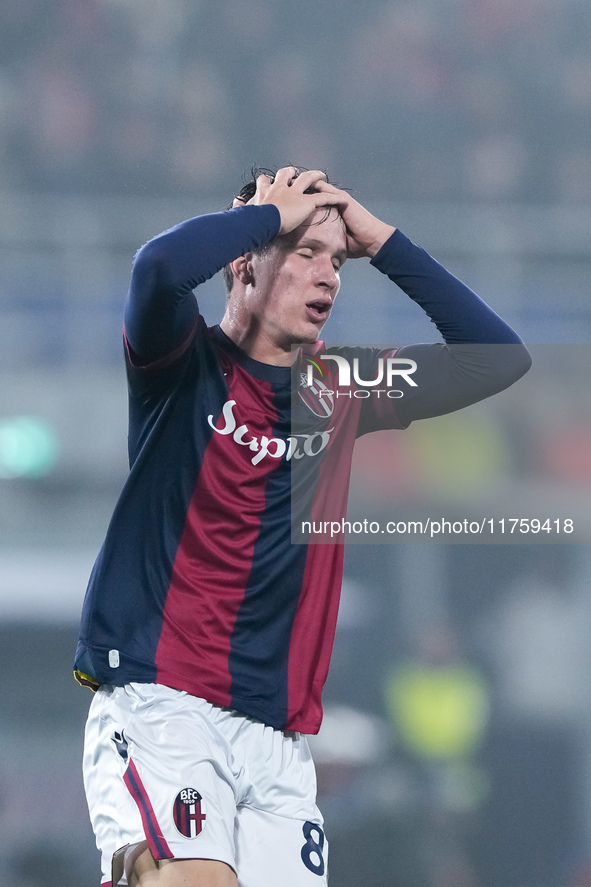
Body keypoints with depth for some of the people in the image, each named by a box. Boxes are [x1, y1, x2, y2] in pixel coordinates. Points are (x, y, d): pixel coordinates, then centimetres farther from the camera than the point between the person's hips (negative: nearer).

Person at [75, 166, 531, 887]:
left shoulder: (340, 393, 17)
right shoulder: (188, 365, 1)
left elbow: (499, 358, 15)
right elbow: (159, 267, -22)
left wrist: (383, 243, 10)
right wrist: (269, 212, -6)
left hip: (279, 738, 6)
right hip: (157, 707, -6)